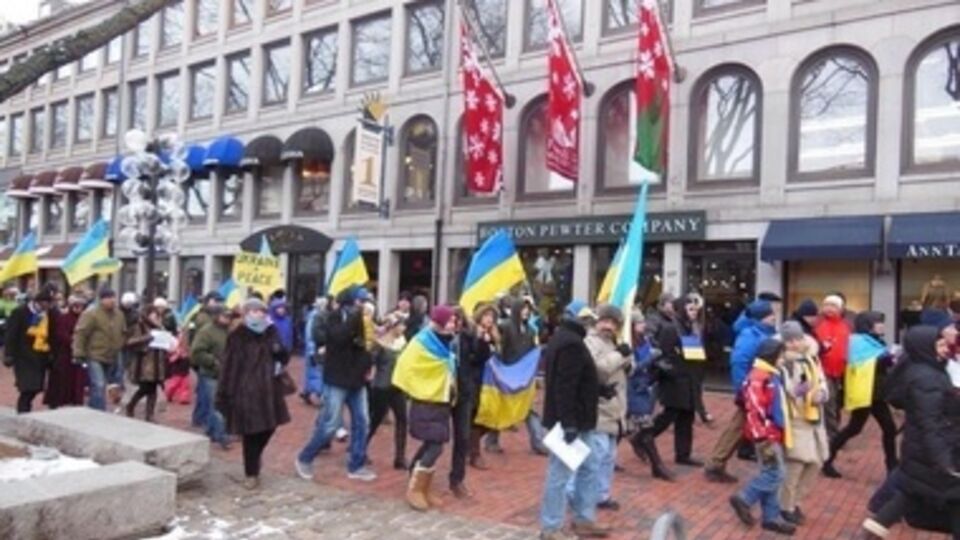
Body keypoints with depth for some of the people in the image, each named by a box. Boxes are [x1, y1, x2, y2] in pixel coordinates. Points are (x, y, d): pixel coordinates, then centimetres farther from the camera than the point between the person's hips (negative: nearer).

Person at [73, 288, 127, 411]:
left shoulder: (119, 315, 9)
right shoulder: (91, 314, -12)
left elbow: (123, 334, 21)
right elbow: (80, 334, -16)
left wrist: (119, 348, 13)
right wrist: (79, 354, -21)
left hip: (110, 358, 7)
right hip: (94, 357, -7)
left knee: (99, 387, 16)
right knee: (99, 386, -15)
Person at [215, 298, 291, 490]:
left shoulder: (271, 332, 8)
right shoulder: (237, 336, -7)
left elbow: (284, 357, 14)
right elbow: (229, 366, -10)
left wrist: (280, 359, -12)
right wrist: (224, 394, -13)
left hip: (268, 389, 5)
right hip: (245, 390, -5)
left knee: (268, 427, 10)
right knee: (250, 433, 0)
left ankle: (253, 464, 36)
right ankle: (251, 473, 16)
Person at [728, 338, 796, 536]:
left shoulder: (772, 375, 12)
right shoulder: (758, 377, -20)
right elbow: (754, 411, -24)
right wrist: (762, 439, -24)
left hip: (774, 434, 10)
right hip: (766, 436, -10)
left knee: (771, 474, 13)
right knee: (775, 474, -7)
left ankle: (771, 517, 21)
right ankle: (743, 499, 7)